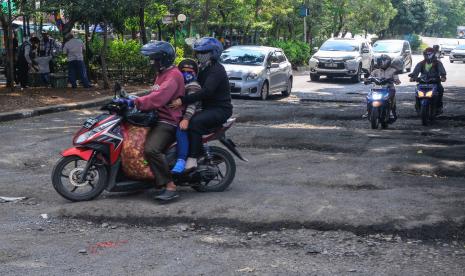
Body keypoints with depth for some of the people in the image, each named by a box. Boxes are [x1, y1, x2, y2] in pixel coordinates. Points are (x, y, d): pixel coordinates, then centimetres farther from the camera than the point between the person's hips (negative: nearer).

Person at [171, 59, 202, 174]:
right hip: (181, 115, 10)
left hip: (193, 116, -10)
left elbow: (192, 104, -23)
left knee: (181, 130, -35)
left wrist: (186, 119, -35)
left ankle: (181, 160, -41)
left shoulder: (193, 85, -9)